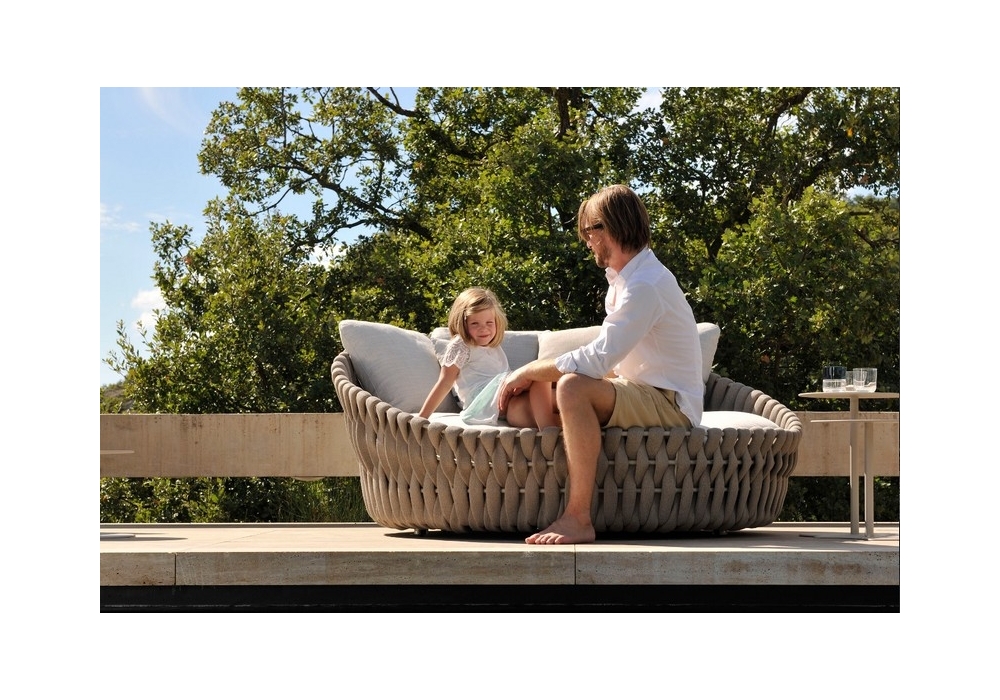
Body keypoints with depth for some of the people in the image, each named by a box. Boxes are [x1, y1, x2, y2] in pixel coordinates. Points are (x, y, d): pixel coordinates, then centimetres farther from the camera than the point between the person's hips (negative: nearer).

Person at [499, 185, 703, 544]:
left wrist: (528, 371, -16)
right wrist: (533, 374, 0)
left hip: (670, 405, -11)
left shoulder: (644, 285, -20)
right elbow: (608, 360, 14)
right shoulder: (623, 277, 13)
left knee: (572, 388, -32)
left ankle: (578, 519, -32)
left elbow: (596, 360, -28)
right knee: (539, 389, 10)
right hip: (645, 392, 11)